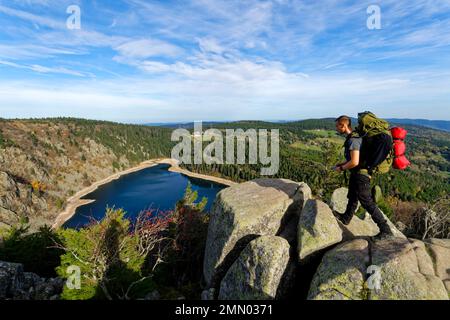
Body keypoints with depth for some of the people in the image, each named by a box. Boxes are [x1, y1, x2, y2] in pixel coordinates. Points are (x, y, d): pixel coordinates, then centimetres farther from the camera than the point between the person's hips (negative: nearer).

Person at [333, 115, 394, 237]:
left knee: (367, 203, -2)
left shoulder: (353, 139, -25)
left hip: (360, 175, -10)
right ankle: (346, 218, 43)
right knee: (352, 197, 24)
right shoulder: (354, 136, 7)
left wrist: (342, 168, -15)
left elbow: (354, 162, -31)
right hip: (356, 173, 10)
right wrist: (342, 163, 13)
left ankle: (386, 230, 9)